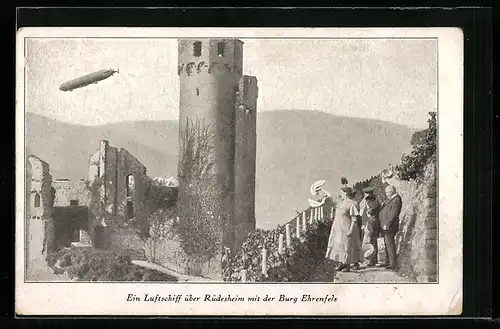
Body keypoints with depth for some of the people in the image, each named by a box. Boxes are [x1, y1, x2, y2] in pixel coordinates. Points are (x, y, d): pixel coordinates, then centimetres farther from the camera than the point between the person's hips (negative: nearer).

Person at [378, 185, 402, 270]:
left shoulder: (396, 200, -14)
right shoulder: (389, 199, 17)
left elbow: (393, 214, -19)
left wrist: (387, 225, -20)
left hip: (389, 226, -10)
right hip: (385, 225, 10)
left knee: (389, 243, -10)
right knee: (387, 244, 14)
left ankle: (392, 264, -9)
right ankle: (388, 262, 22)